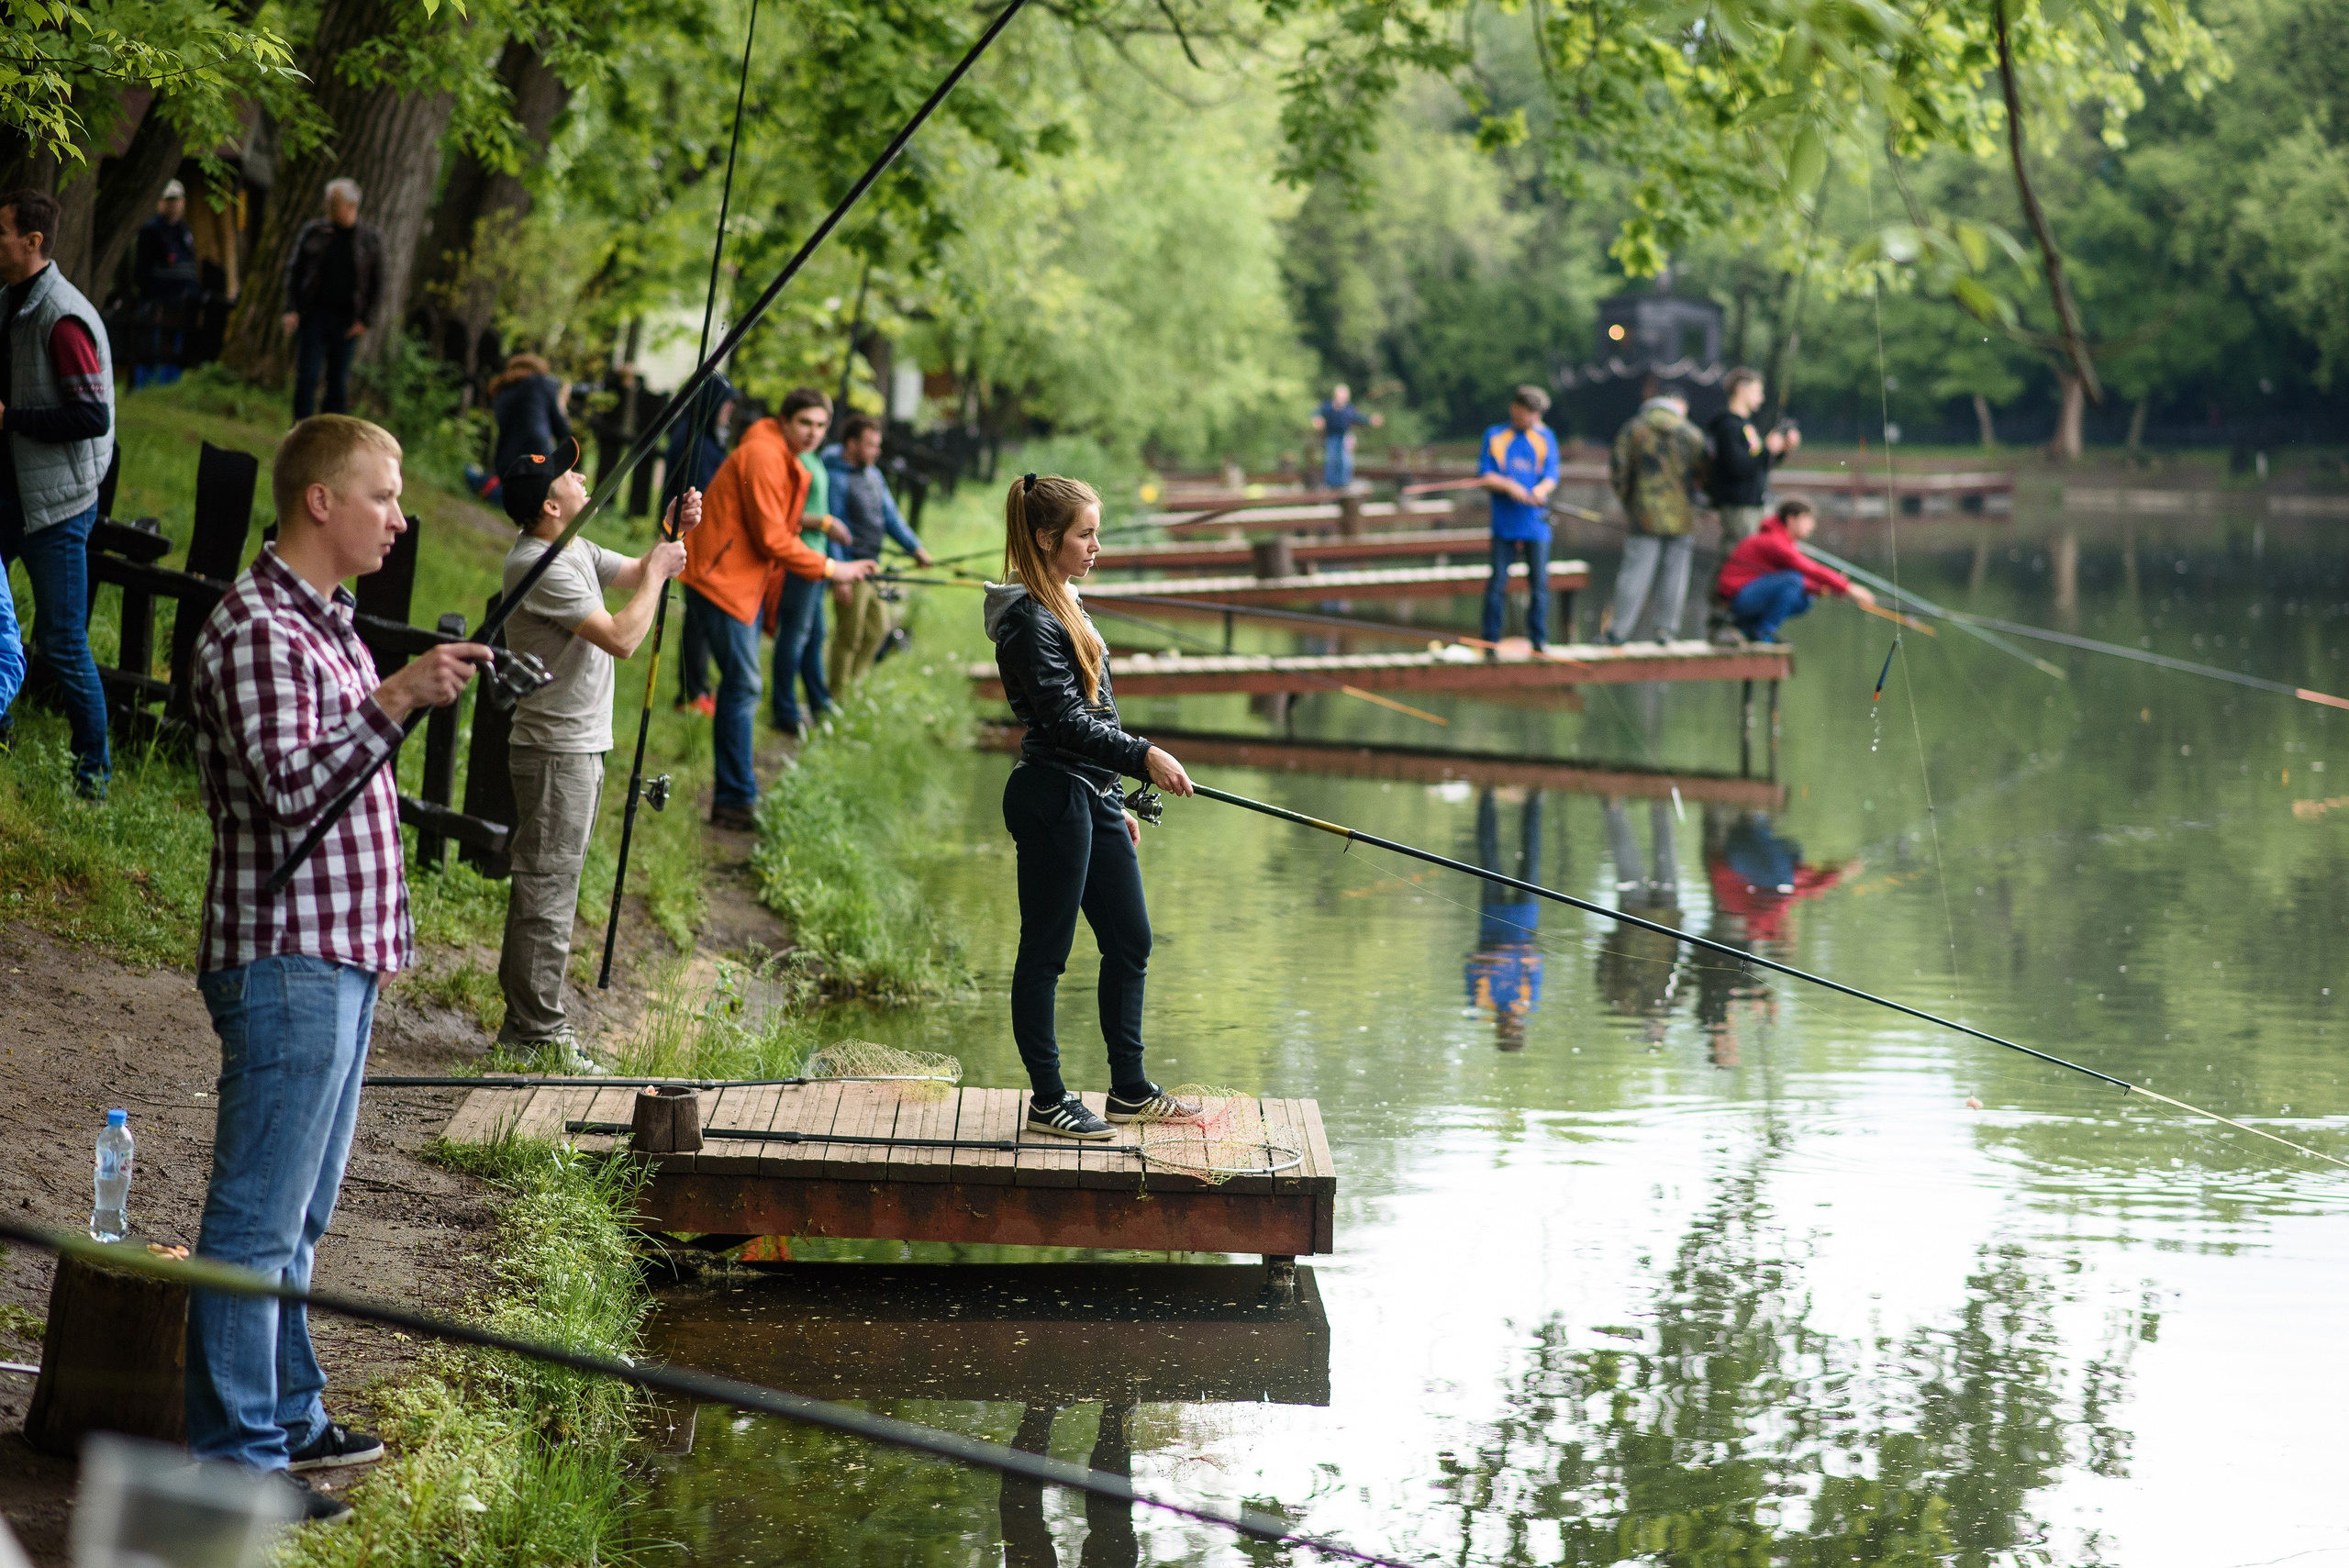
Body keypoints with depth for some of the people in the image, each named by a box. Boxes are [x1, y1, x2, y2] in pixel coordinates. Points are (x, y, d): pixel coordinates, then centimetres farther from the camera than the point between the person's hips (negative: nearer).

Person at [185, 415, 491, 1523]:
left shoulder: (326, 622, 17)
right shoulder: (254, 631, -15)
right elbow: (291, 792, -26)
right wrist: (395, 702, -29)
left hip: (341, 957, 10)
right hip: (286, 961, -10)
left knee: (296, 1216, 18)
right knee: (256, 1218, -5)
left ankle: (287, 1417, 27)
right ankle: (233, 1459, -1)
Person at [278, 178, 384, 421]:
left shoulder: (370, 239, 4)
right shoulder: (313, 232, 6)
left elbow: (376, 283, 6)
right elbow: (294, 271, 8)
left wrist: (365, 319, -3)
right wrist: (291, 310, -2)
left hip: (347, 322, 0)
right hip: (313, 316, 0)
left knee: (339, 382, 4)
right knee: (307, 377, -6)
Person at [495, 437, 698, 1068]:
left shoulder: (574, 550, 10)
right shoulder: (540, 566, -21)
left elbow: (636, 574, 25)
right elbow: (623, 638, -24)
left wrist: (672, 534, 6)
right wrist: (659, 573, -11)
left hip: (579, 747, 10)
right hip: (555, 751, -10)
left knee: (546, 884, 15)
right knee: (547, 886, -6)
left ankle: (525, 1019, 22)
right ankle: (540, 1031, -2)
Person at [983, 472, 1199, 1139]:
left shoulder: (1064, 605, 15)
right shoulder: (1026, 619, -15)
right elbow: (1063, 720, -21)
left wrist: (1116, 802, 23)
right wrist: (1142, 757, -26)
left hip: (1093, 797, 10)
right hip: (1051, 799, -10)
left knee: (1131, 941, 14)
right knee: (1045, 952, 0)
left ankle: (1130, 1089, 24)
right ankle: (1048, 1101, 7)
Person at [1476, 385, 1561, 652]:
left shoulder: (1545, 437, 10)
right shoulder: (1494, 437, 6)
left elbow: (1552, 476, 1)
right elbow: (1484, 476, 1)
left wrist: (1541, 490, -20)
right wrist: (1509, 486, -15)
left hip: (1535, 522, 1)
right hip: (1504, 521, -1)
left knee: (1539, 581, 0)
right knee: (1498, 582, -3)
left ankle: (1539, 640, 8)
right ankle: (1491, 642, 2)